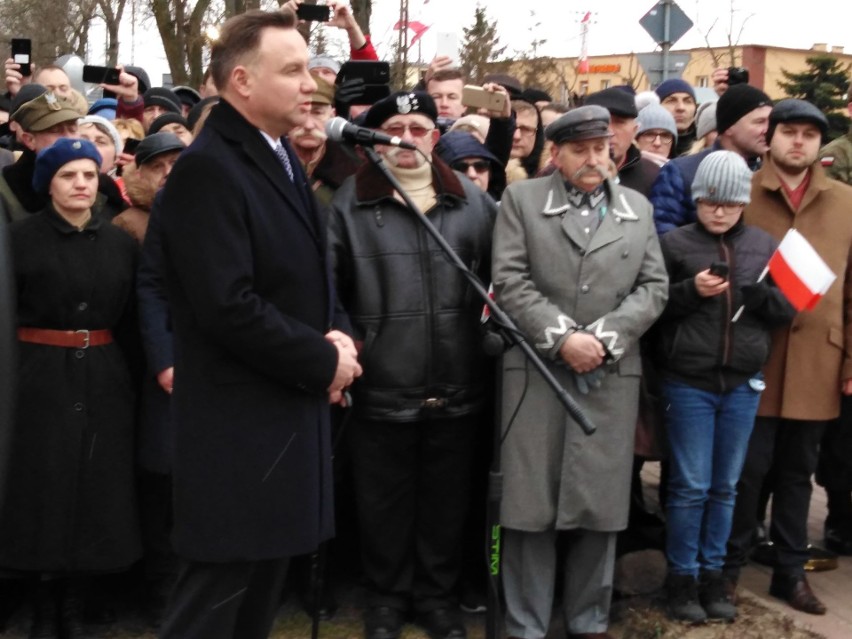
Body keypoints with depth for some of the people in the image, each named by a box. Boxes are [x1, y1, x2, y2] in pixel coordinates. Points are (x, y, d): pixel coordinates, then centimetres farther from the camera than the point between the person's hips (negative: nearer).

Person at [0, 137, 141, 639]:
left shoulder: (120, 242, 8)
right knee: (44, 489, 1)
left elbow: (130, 321, 9)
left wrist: (132, 378, 3)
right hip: (42, 377, -3)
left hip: (104, 378, 3)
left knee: (94, 488, 5)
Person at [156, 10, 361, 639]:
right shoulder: (207, 168, -18)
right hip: (240, 422, -9)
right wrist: (323, 361, -16)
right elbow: (228, 306, -26)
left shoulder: (283, 157, 12)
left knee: (265, 581, 19)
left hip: (290, 406, 9)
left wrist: (337, 332, 0)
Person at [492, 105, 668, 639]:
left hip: (613, 376, 3)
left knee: (601, 504, 7)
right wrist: (562, 338, -13)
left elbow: (654, 287, 6)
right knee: (531, 504, 1)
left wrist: (603, 337, -9)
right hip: (537, 370, -2)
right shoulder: (521, 199, 4)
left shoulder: (638, 208, 13)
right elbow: (510, 281, -5)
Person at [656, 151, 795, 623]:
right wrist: (690, 291, -19)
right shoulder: (674, 243, -3)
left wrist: (758, 294, -14)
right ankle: (682, 579, 15)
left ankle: (712, 575, 23)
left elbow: (788, 309, 5)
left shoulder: (763, 245, 6)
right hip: (688, 382, -3)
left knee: (725, 486, 11)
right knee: (690, 487, 2)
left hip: (743, 384, 3)